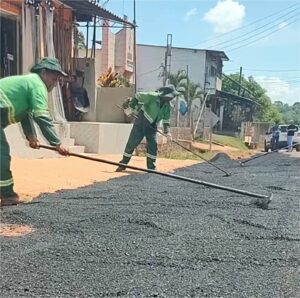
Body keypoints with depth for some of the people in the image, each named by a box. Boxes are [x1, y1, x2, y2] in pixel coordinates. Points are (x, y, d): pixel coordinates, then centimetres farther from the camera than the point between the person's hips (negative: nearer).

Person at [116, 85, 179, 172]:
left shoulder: (167, 106, -2)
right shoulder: (152, 96, -21)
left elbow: (166, 120, 7)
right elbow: (137, 96, -13)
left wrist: (167, 131, -5)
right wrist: (130, 108, -13)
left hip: (152, 126, 5)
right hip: (141, 122, -5)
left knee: (153, 145, -2)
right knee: (132, 143, -4)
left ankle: (151, 168, 8)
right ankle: (123, 164, 8)